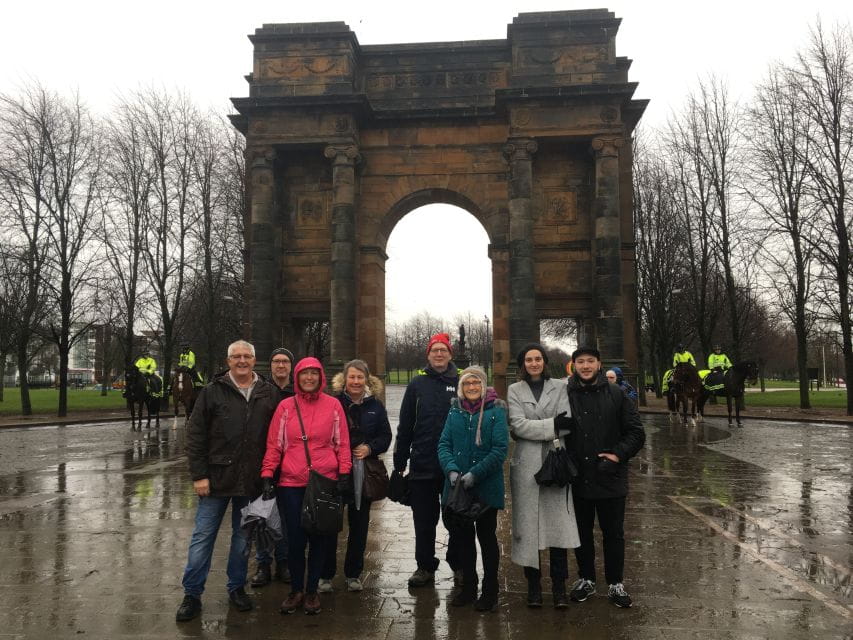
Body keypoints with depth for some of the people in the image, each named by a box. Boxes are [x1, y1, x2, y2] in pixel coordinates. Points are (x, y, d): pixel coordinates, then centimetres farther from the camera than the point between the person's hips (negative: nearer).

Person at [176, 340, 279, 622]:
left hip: (252, 482, 2)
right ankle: (192, 595, 17)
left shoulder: (267, 394, 4)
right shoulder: (213, 392, -2)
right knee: (203, 537, 4)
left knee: (243, 536, 13)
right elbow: (195, 436, -4)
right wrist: (199, 475, -9)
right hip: (217, 479, -2)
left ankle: (237, 588, 29)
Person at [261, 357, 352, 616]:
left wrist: (344, 473, -3)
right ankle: (296, 591, 23)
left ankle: (312, 591, 24)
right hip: (291, 483, 0)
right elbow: (274, 444, 2)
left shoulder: (333, 405, 1)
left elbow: (342, 443, 3)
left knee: (319, 538, 8)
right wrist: (267, 476, -4)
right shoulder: (285, 406, 2)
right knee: (295, 539, 4)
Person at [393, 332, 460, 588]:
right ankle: (425, 567, 25)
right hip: (422, 467, 1)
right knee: (424, 521, 10)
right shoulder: (417, 385, 4)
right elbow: (405, 426, 4)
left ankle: (459, 565, 28)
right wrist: (399, 462, 2)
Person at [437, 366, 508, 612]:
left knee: (487, 536, 8)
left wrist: (475, 473, -20)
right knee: (461, 536, 13)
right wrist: (451, 469, -15)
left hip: (486, 487, -4)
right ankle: (468, 587, 29)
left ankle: (490, 591, 22)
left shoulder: (495, 410, -6)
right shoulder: (455, 411, 7)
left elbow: (500, 448, -13)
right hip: (457, 487, 4)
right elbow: (444, 444, 3)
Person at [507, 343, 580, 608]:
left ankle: (559, 587, 6)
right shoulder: (515, 390, 9)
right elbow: (518, 425, -5)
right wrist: (552, 425, -11)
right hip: (526, 465, 0)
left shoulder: (559, 387, 9)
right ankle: (533, 585, 13)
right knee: (529, 526, 3)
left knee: (559, 525, -3)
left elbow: (565, 424, -2)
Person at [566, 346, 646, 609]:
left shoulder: (616, 394, -3)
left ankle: (616, 584, 25)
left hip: (610, 478, -1)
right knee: (582, 533, 15)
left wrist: (618, 454, -13)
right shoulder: (566, 395, -2)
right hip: (577, 479, 1)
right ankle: (586, 579, 32)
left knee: (614, 534, 10)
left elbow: (636, 432, 0)